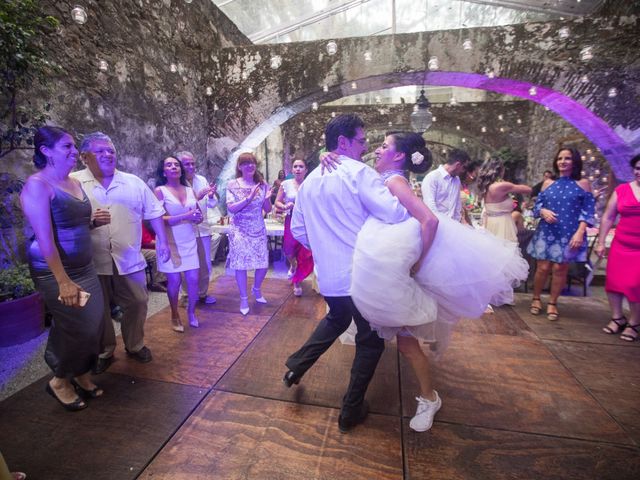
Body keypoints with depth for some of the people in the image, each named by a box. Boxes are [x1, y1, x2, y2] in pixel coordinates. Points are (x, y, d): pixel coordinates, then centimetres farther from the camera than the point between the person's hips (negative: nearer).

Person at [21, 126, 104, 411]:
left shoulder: (75, 183, 10)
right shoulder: (37, 185, -14)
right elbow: (45, 238, -21)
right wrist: (63, 281, -25)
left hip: (84, 267, 7)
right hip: (55, 271, -7)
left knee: (93, 324, 9)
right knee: (77, 327, -1)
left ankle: (82, 375, 30)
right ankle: (60, 381, 24)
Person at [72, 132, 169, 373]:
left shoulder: (133, 182, 6)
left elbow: (154, 212, 9)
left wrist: (162, 241, 5)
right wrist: (90, 221, -20)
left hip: (129, 258, 2)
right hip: (92, 261, -1)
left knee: (137, 303, 9)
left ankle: (135, 346, 31)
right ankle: (103, 353, 32)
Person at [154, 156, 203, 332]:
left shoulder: (190, 190, 9)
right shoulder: (160, 191, -5)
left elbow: (199, 214, 14)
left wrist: (198, 218, -10)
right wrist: (185, 216, -23)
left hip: (189, 241, 4)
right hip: (170, 242, -3)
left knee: (193, 279, 2)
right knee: (174, 280, 2)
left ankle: (191, 311, 25)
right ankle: (175, 315, 23)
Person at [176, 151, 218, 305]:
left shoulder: (202, 180, 4)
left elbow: (212, 204, 5)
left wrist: (211, 196, -16)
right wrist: (196, 197, -26)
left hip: (203, 228, 5)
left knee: (205, 264, 14)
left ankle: (203, 293, 31)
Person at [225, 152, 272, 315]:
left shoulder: (262, 184, 4)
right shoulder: (232, 184, -4)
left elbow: (268, 209, 6)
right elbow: (231, 208, -13)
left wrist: (267, 198, -15)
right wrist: (249, 198, -24)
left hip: (259, 230, 3)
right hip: (239, 230, -3)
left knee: (263, 263, 5)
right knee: (241, 264, 2)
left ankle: (257, 289, 35)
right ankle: (244, 299, 20)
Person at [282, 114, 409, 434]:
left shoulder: (309, 181, 8)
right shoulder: (359, 173, -13)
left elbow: (298, 231, 13)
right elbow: (396, 214, -23)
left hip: (327, 276, 7)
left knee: (336, 318, 34)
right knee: (370, 340, 15)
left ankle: (296, 367, 36)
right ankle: (351, 411, 26)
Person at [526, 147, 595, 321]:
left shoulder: (583, 183, 2)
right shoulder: (548, 183, 8)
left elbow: (587, 211, -2)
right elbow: (537, 204, 10)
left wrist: (579, 232, -13)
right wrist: (543, 212, -13)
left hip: (569, 234, -1)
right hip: (546, 232, 1)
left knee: (560, 269, 4)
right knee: (543, 268, 2)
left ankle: (552, 303, 19)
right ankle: (536, 299, 21)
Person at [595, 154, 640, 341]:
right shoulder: (622, 189, 2)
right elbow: (608, 217, 5)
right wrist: (601, 242, 3)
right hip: (620, 245, 2)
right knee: (613, 281, 6)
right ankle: (617, 318, 23)